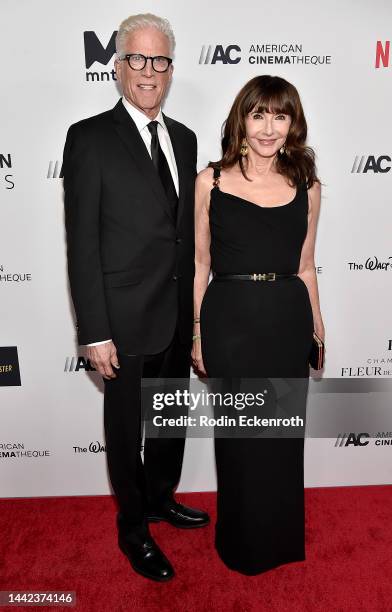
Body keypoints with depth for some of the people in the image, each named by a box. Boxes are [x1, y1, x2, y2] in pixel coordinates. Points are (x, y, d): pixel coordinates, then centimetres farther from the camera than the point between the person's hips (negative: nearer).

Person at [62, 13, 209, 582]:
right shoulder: (90, 138, -10)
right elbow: (82, 244, -13)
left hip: (177, 318, 6)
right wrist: (96, 333, -16)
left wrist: (193, 308, 10)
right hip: (126, 321, -6)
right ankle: (133, 529, 37)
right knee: (126, 428, 13)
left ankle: (161, 498, 48)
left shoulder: (185, 139, 9)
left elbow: (186, 230, 11)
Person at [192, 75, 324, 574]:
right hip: (229, 320, -2)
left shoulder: (306, 185, 5)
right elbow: (200, 263, 3)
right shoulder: (211, 180, 0)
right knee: (238, 435, 12)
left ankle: (281, 539, 43)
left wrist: (317, 327, 13)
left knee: (284, 435, 15)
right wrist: (197, 333, 2)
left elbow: (305, 266, 11)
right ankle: (243, 545, 39)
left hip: (287, 319, 2)